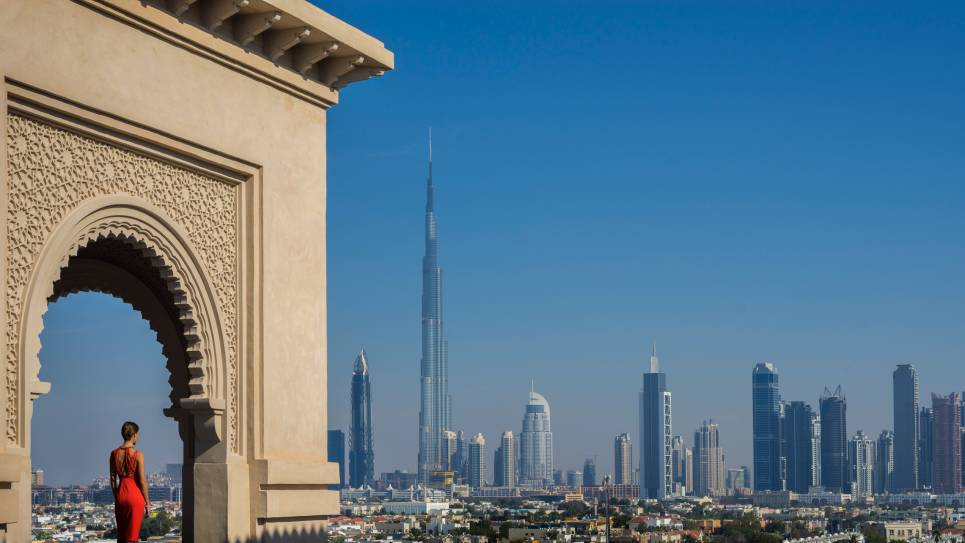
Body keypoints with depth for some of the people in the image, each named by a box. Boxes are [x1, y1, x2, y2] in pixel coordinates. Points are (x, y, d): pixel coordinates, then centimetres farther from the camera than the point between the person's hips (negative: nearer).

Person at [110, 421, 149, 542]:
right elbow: (142, 481, -10)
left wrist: (116, 498, 17)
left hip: (120, 494, 5)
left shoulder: (114, 454, 2)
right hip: (135, 495, -5)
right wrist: (147, 503, -1)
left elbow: (113, 479, 7)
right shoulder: (138, 455, -11)